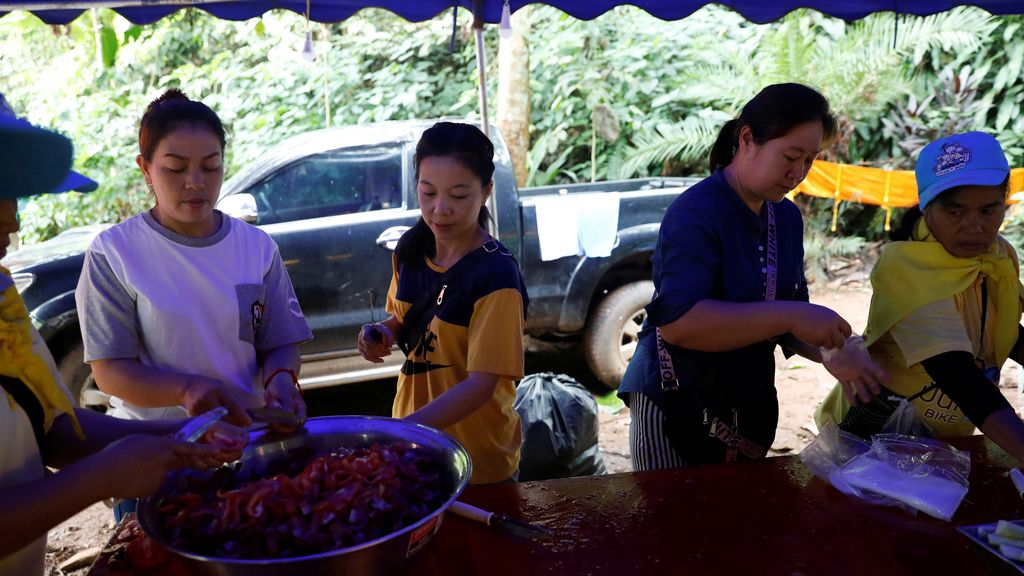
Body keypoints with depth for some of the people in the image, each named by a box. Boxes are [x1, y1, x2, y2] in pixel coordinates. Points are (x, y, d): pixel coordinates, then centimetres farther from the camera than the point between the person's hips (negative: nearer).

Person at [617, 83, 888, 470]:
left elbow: (791, 316, 7)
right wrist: (789, 316, -31)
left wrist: (832, 353, -13)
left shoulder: (787, 217, 3)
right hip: (677, 406, -7)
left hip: (751, 406, 7)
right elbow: (676, 322, -31)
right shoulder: (696, 211, -20)